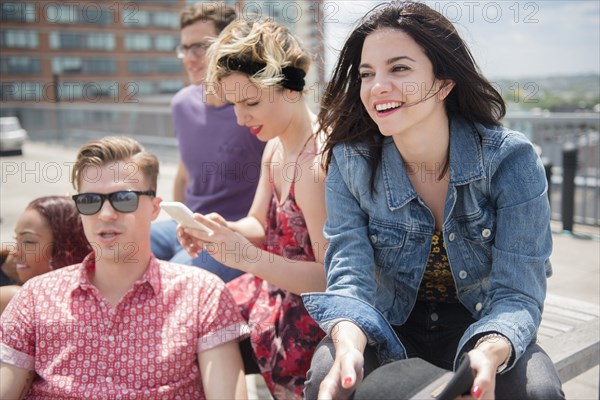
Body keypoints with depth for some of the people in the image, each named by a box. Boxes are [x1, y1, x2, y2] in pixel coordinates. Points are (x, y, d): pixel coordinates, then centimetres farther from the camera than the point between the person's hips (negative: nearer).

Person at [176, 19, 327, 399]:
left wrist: (249, 257, -30)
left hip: (307, 318, -8)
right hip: (274, 292, 9)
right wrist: (220, 231, -8)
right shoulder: (275, 148, 3)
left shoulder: (318, 165, -26)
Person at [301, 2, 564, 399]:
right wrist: (348, 344, -41)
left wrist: (489, 352, -42)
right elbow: (350, 275, -18)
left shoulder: (511, 160, -17)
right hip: (391, 327, 1)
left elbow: (517, 294, -19)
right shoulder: (350, 162, -12)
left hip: (478, 326, 0)